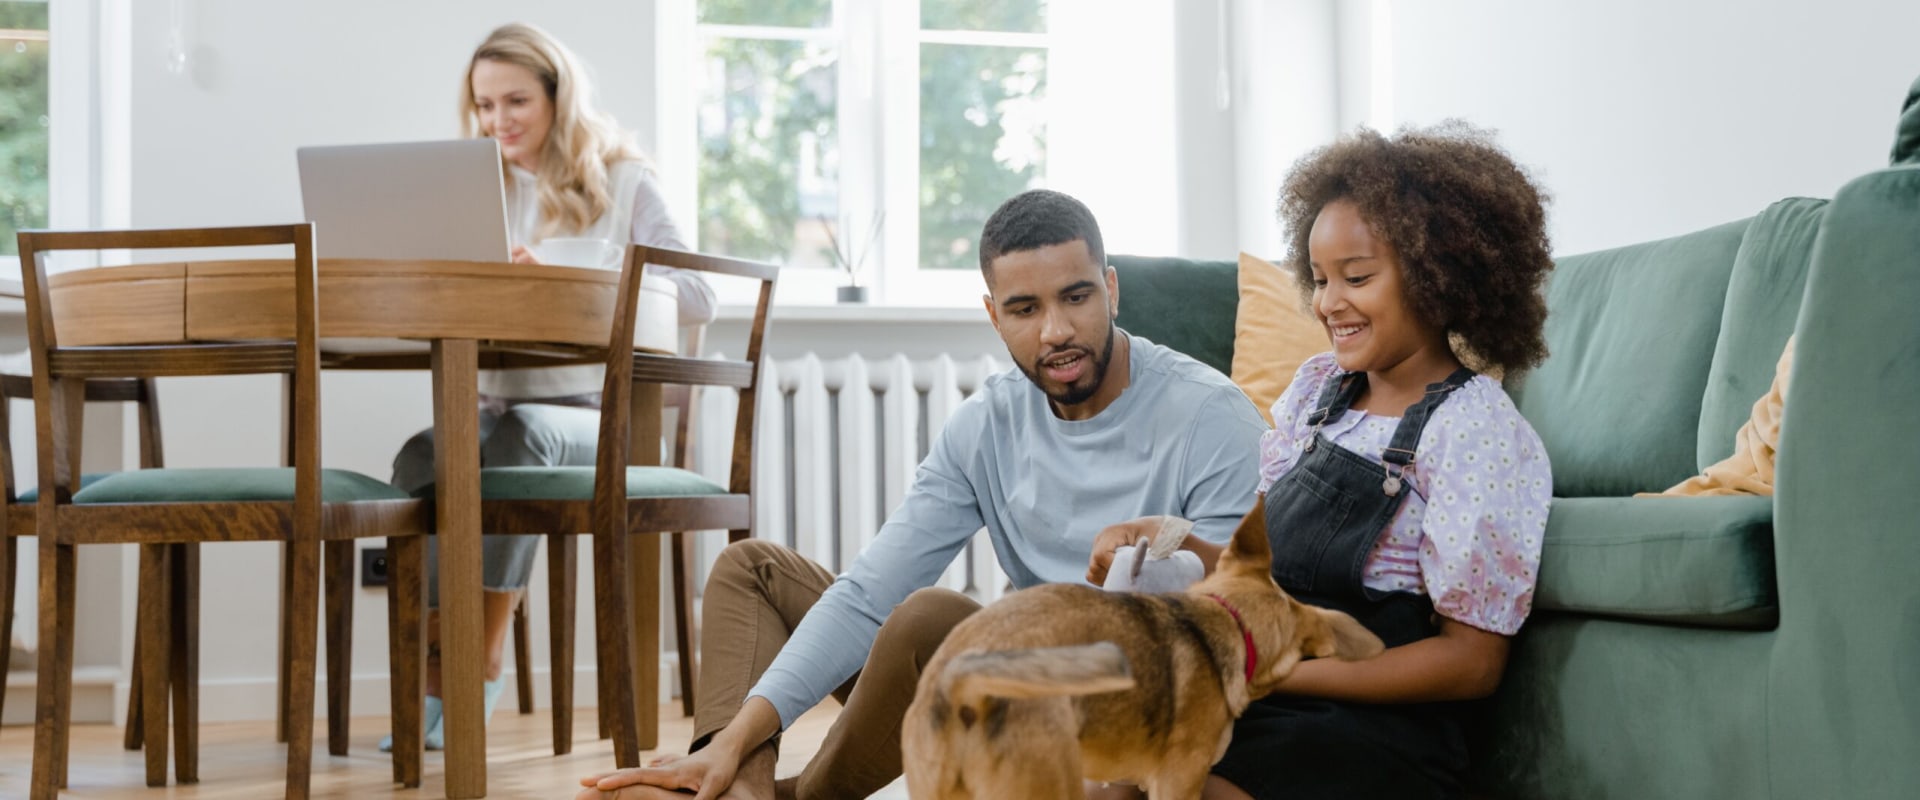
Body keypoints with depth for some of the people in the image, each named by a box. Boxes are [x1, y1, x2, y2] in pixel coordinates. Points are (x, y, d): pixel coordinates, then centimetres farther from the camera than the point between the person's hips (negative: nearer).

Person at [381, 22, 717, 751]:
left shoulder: (622, 183, 6)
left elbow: (697, 299, -8)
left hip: (594, 416, -3)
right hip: (489, 406, 3)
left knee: (520, 434, -36)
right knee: (421, 457, -30)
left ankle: (485, 662, -26)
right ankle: (434, 680, -30)